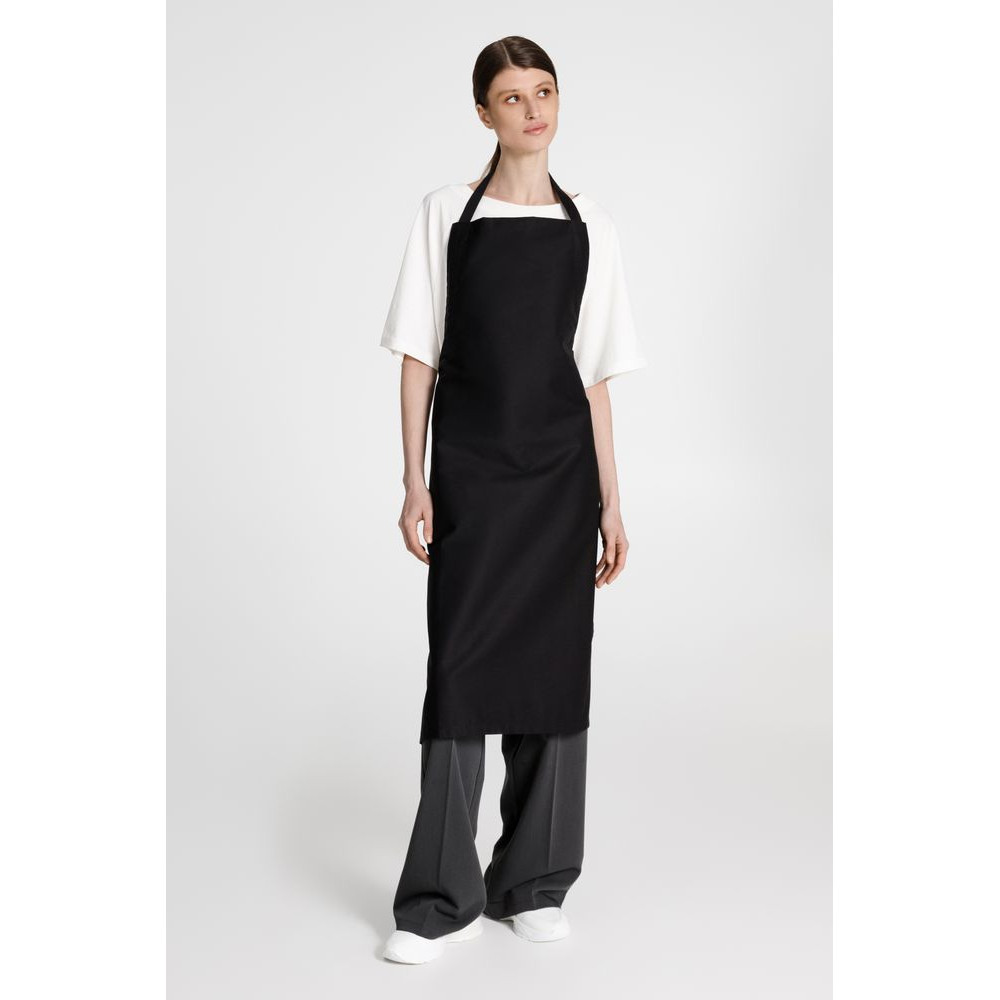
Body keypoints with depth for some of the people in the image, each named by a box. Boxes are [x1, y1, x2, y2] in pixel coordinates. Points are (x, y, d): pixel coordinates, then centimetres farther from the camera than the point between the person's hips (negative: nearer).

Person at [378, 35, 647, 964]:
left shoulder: (588, 225, 8)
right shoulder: (447, 214, 4)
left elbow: (595, 376, 8)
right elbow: (418, 357, 3)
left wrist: (610, 502, 6)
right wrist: (414, 482, -4)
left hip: (561, 471, 2)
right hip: (469, 469, -2)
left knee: (553, 669, 6)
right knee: (460, 668, -2)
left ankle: (533, 883, 20)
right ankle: (440, 897, 9)